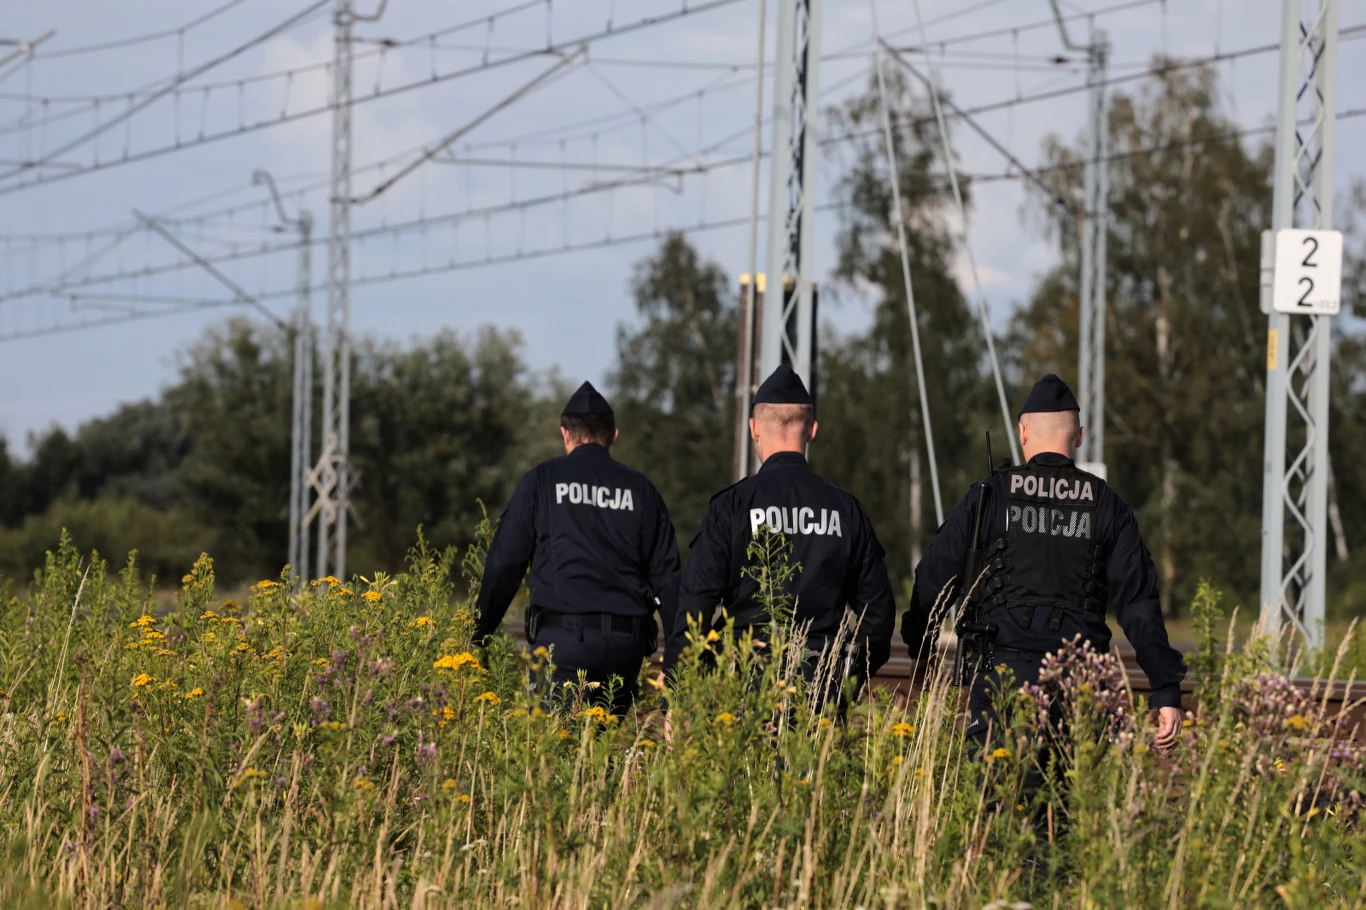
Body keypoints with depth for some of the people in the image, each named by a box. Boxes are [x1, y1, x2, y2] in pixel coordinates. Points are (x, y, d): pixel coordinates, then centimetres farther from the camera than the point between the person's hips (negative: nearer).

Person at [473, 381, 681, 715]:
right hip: (626, 643, 3)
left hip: (563, 637, -3)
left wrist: (478, 635, 12)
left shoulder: (542, 480, 6)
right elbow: (667, 575, 11)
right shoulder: (641, 489, 13)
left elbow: (504, 563, 5)